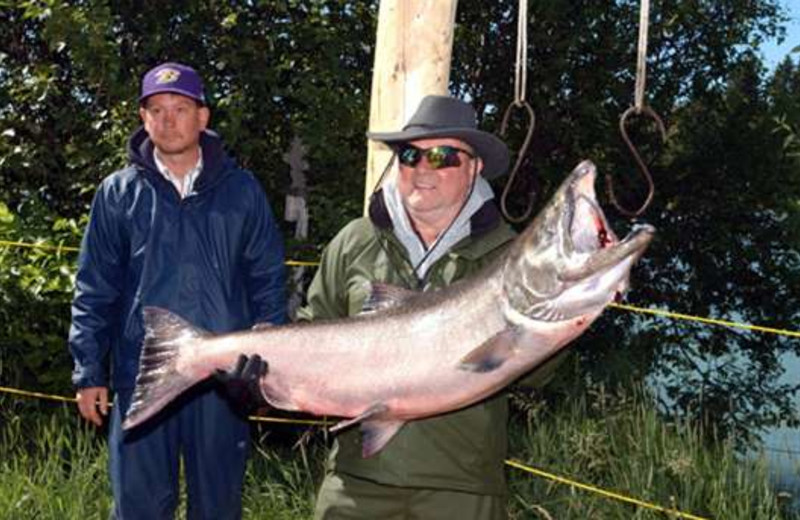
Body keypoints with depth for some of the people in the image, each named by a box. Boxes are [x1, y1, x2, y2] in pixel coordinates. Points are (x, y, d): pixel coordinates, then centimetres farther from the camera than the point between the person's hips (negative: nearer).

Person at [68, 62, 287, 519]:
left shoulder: (241, 189, 6)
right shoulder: (119, 193, 5)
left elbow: (268, 279, 8)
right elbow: (94, 290, 6)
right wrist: (89, 373, 0)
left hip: (223, 376, 0)